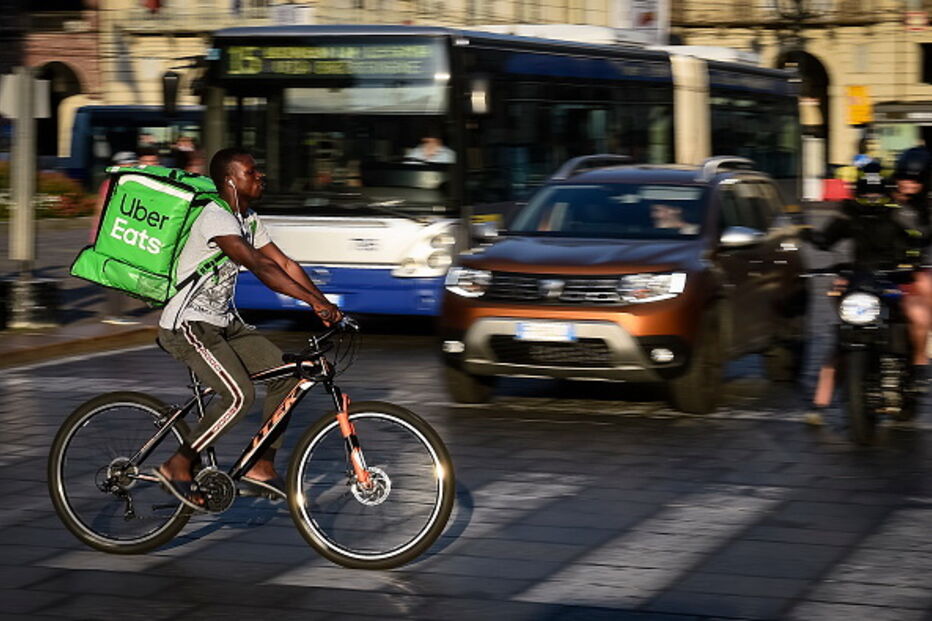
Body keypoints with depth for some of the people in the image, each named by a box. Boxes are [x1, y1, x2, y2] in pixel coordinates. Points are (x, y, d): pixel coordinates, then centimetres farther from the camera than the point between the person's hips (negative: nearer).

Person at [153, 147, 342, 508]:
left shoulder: (248, 220, 8)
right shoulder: (215, 218, -21)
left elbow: (284, 264, 4)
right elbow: (260, 267, -33)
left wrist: (325, 305, -9)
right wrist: (314, 301, -39)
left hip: (222, 322, 10)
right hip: (187, 326, -10)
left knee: (287, 374, 0)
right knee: (239, 395, -24)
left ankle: (262, 467, 7)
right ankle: (178, 467, -9)